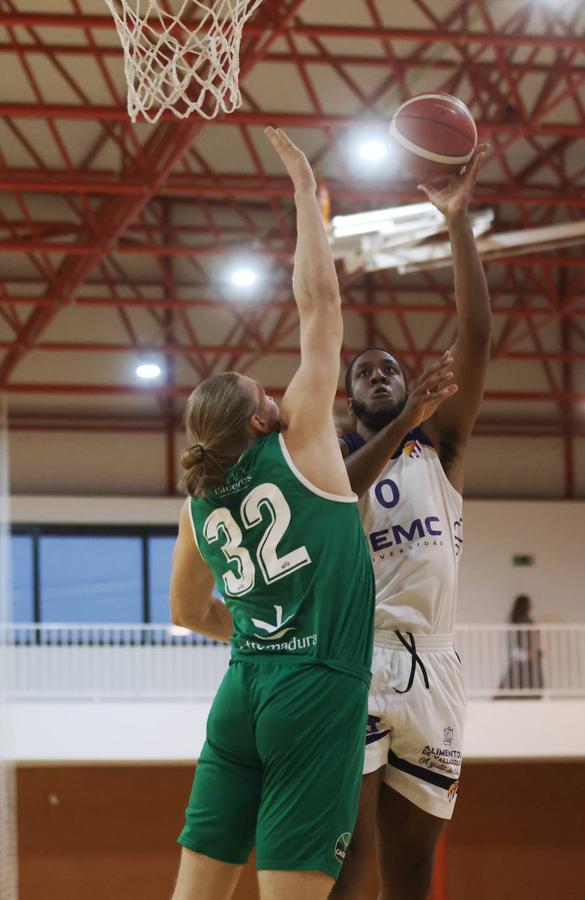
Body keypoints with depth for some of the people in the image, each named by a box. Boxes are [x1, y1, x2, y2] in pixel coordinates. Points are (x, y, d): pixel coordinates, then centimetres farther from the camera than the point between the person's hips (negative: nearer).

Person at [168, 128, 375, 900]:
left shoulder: (199, 506, 13)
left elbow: (188, 612, 26)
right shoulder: (300, 445, -2)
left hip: (243, 689, 6)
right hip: (317, 692, -6)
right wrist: (305, 187, 7)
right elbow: (320, 303, -1)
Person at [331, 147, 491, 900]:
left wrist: (458, 222, 0)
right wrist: (402, 422, -21)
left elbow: (476, 337, 6)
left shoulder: (440, 444, 18)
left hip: (432, 668, 4)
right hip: (354, 660, -3)